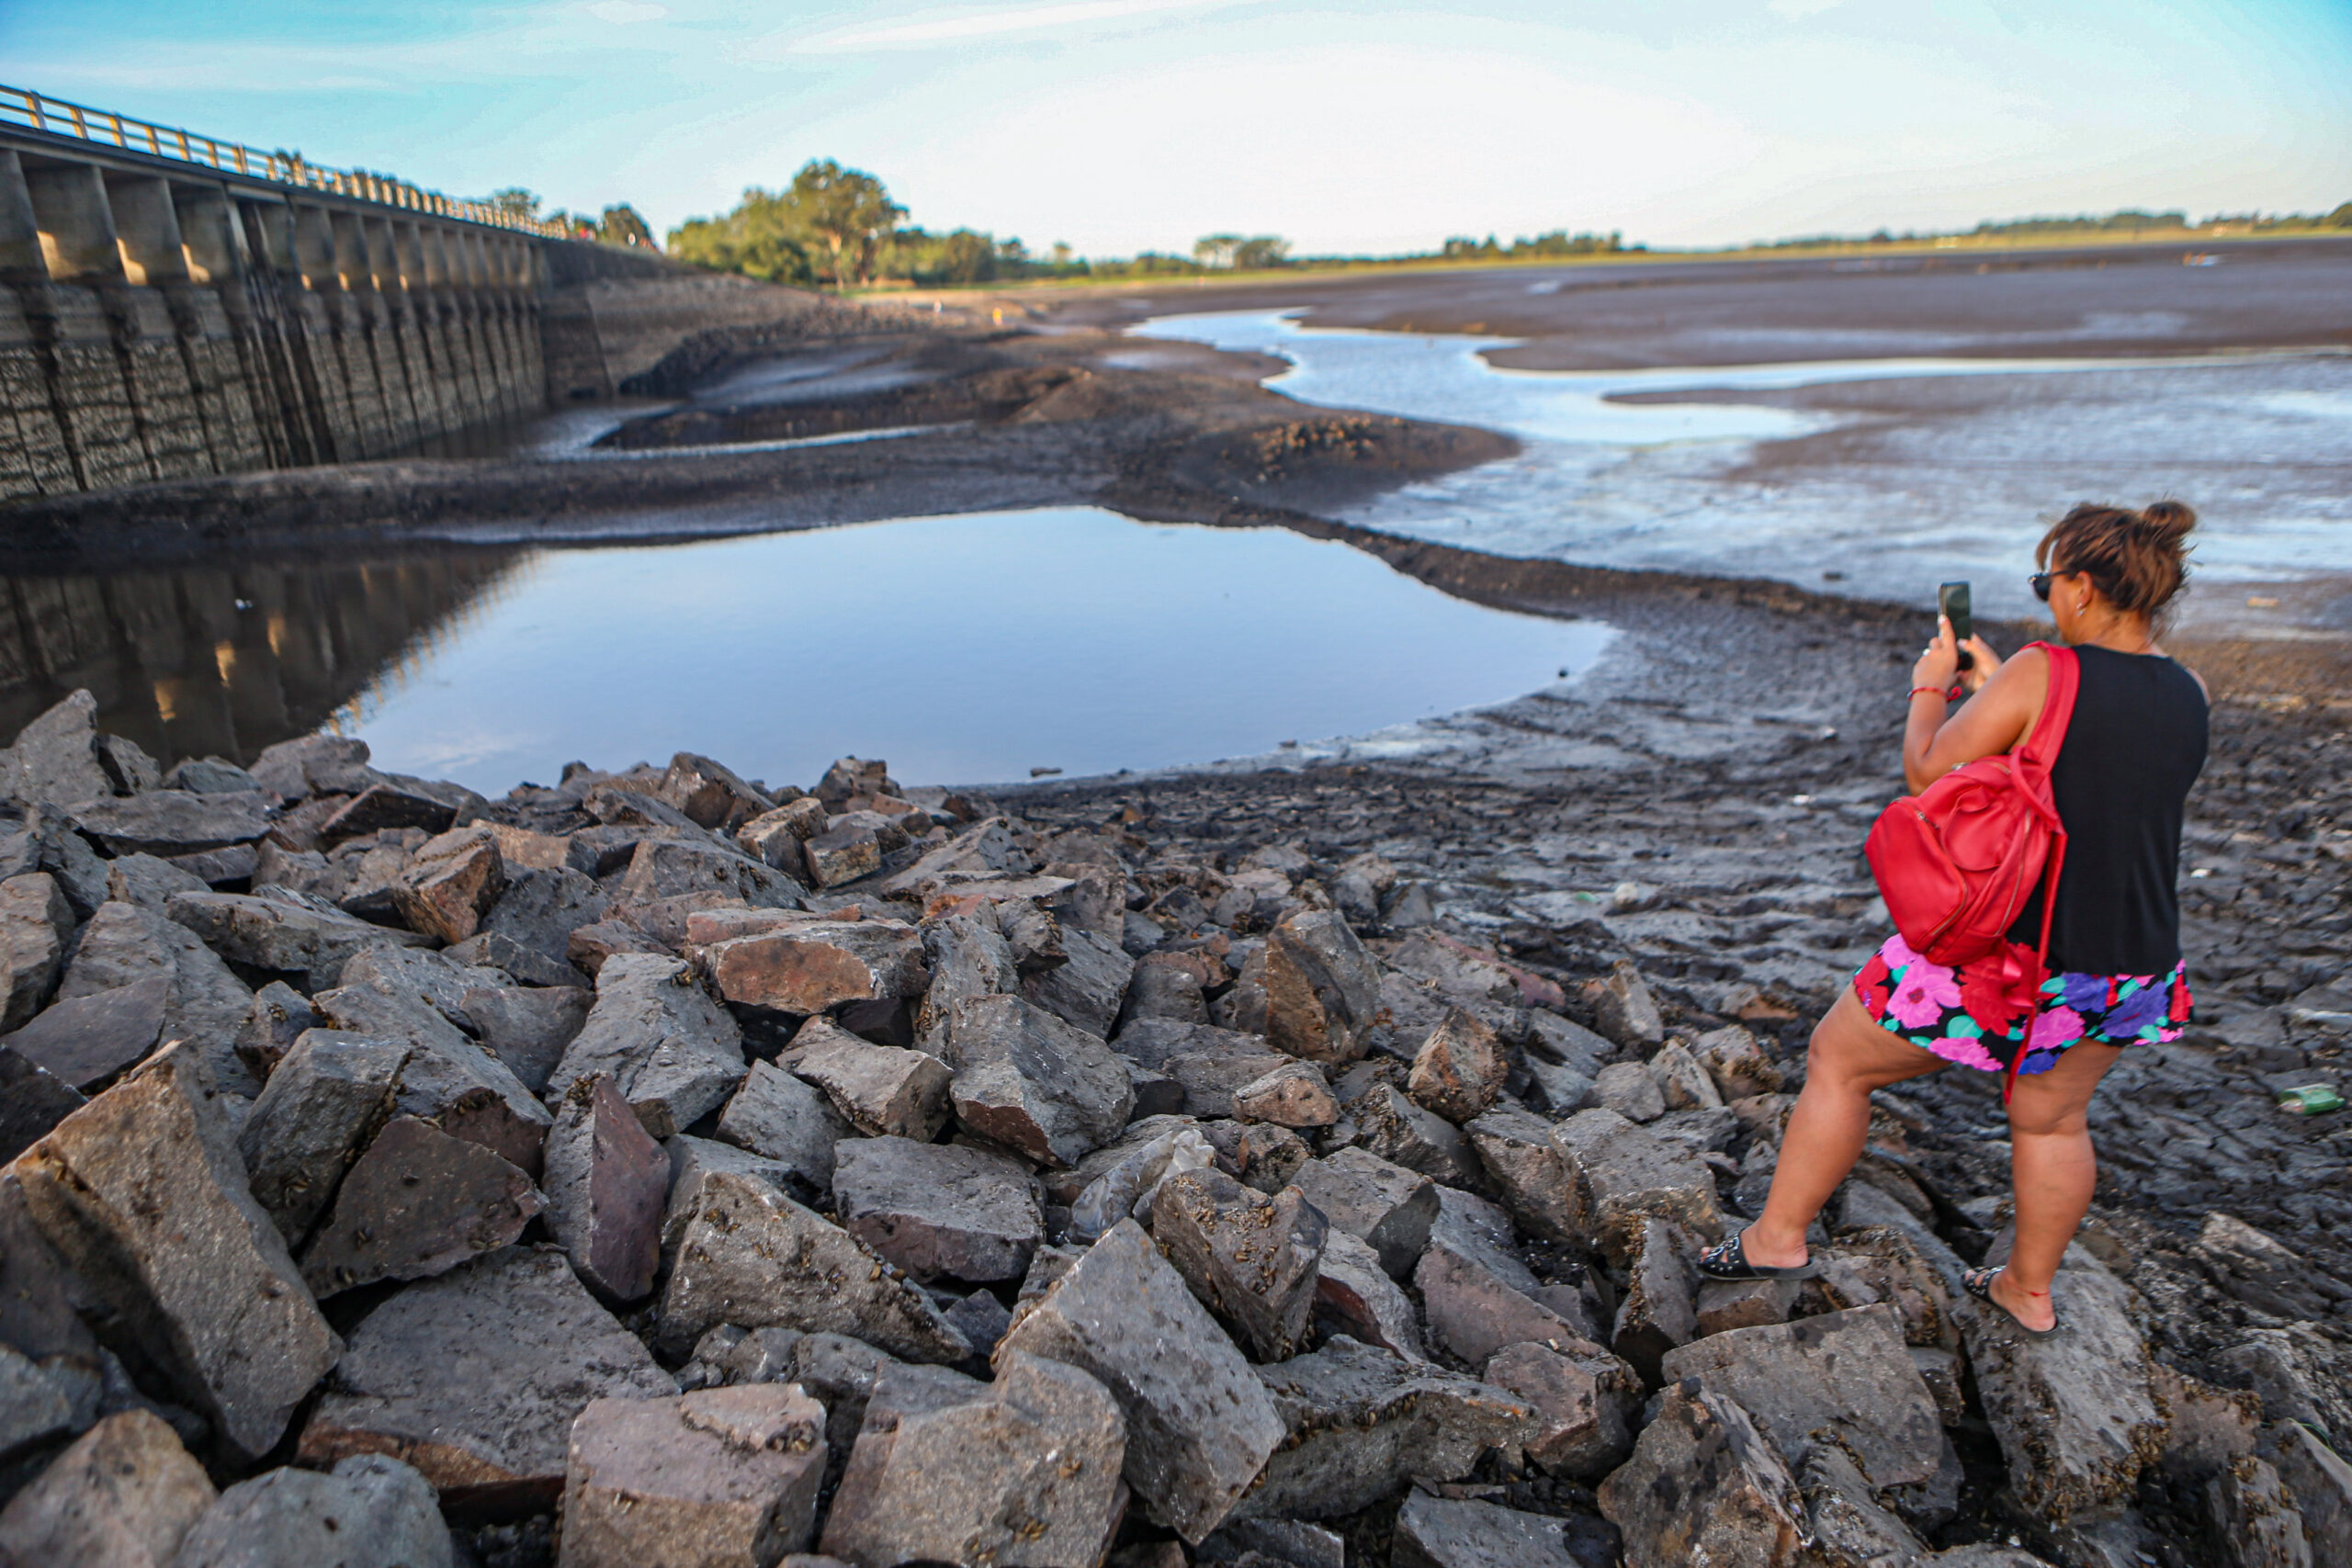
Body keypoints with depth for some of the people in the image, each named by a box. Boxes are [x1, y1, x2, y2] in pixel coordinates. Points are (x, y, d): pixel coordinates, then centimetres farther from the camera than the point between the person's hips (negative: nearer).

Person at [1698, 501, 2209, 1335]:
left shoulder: (2042, 674, -18)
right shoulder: (2188, 696, 2)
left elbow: (1929, 772, -10)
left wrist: (1929, 687, 6)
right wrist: (1994, 685, 20)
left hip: (2009, 952, -7)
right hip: (2132, 965, 7)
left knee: (1838, 1060, 11)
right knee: (2052, 1117, 27)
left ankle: (1778, 1236, 22)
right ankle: (2030, 1288, 43)